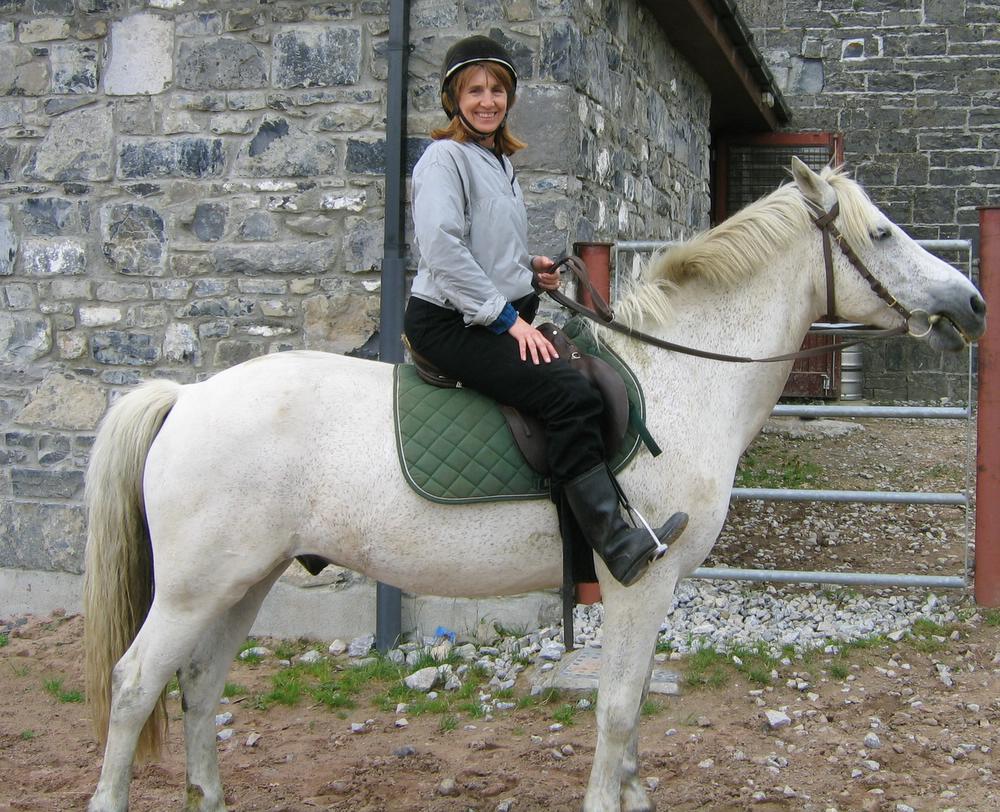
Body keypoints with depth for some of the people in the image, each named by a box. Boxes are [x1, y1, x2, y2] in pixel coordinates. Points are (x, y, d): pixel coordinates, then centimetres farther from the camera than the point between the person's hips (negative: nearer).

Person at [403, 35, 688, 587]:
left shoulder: (500, 163, 19)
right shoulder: (445, 157, -9)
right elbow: (442, 249, -21)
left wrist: (530, 270, 10)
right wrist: (507, 317, -20)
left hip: (498, 315, 10)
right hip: (450, 321, -10)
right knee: (568, 394, -25)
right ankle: (614, 543, -25)